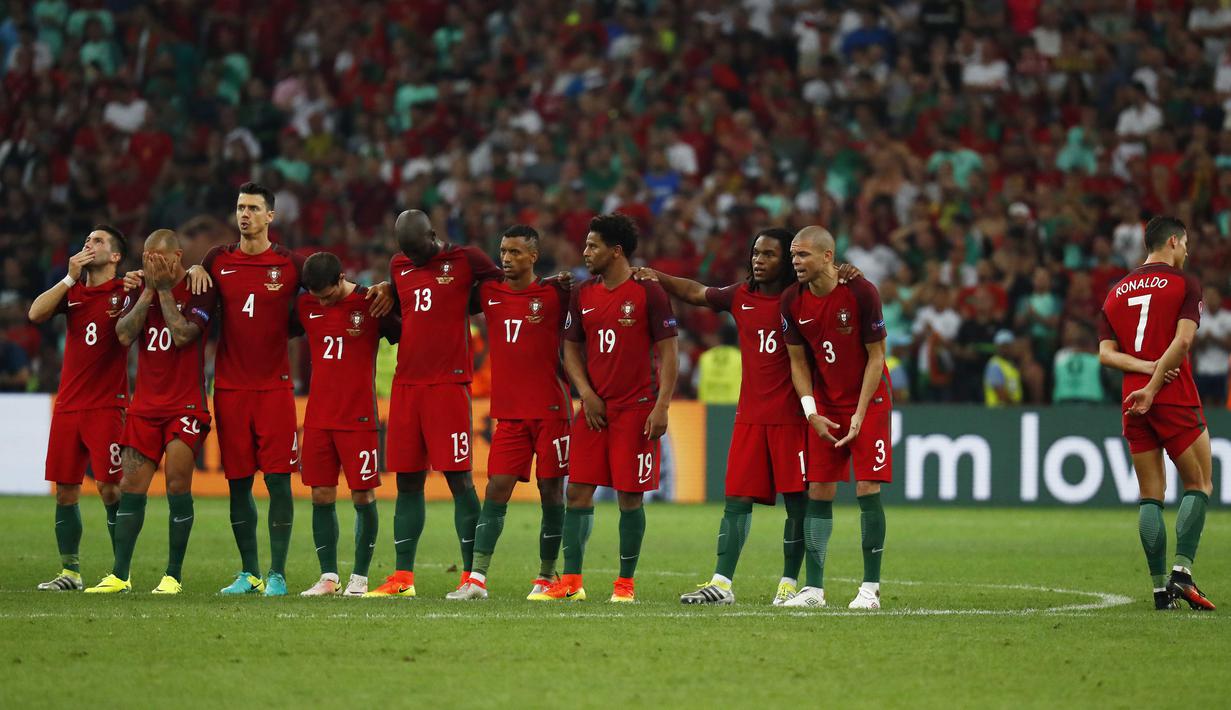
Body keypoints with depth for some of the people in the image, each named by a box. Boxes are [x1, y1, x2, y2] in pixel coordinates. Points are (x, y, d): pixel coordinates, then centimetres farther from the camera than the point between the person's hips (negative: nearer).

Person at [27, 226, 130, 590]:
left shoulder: (125, 292, -1)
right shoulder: (73, 290, 12)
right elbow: (36, 313, -1)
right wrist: (69, 277, -7)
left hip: (107, 406, -5)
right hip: (67, 406, 5)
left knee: (109, 487, -9)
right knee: (65, 490, 6)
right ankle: (69, 572, 13)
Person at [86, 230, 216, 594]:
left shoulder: (200, 290, -5)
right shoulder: (142, 288, 9)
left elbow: (183, 335, -17)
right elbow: (124, 335, -3)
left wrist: (165, 290, -12)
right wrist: (149, 290, -7)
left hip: (186, 405, -5)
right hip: (145, 404, 5)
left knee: (177, 484, -12)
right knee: (131, 488, 0)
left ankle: (173, 575, -4)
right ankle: (120, 575, 4)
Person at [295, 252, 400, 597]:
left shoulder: (370, 304, -5)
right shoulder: (304, 306, 6)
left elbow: (405, 339, 1)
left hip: (359, 417, -4)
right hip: (318, 418, 4)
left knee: (363, 497, -1)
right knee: (321, 497, 3)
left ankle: (360, 577, 7)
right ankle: (328, 577, 10)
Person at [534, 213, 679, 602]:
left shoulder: (648, 292, -6)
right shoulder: (583, 294, 9)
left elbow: (668, 352, -6)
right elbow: (571, 348, 16)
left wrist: (661, 407, -13)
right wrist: (585, 392, 1)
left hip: (636, 408, -5)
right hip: (594, 406, 5)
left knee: (630, 495, -1)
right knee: (578, 490, -1)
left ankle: (625, 583, 7)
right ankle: (571, 581, 3)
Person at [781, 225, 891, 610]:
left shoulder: (861, 293, -17)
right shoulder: (792, 301, -4)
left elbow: (876, 356, -10)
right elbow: (798, 362, 6)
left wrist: (860, 415, -13)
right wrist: (812, 414, -5)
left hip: (868, 401, -4)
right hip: (825, 406, 4)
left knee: (867, 488, -10)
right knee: (818, 492, 0)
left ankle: (870, 588, -4)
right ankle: (813, 588, 4)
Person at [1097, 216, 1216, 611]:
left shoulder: (1117, 293, 15)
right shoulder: (1184, 284, -1)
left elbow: (1106, 353, 4)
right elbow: (1182, 340, -15)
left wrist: (1147, 367, -7)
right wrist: (1153, 387, -14)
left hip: (1134, 404, 5)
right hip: (1176, 400, -5)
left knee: (1151, 496, 6)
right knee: (1199, 485, 5)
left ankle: (1160, 586, 1)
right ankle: (1181, 571, -11)